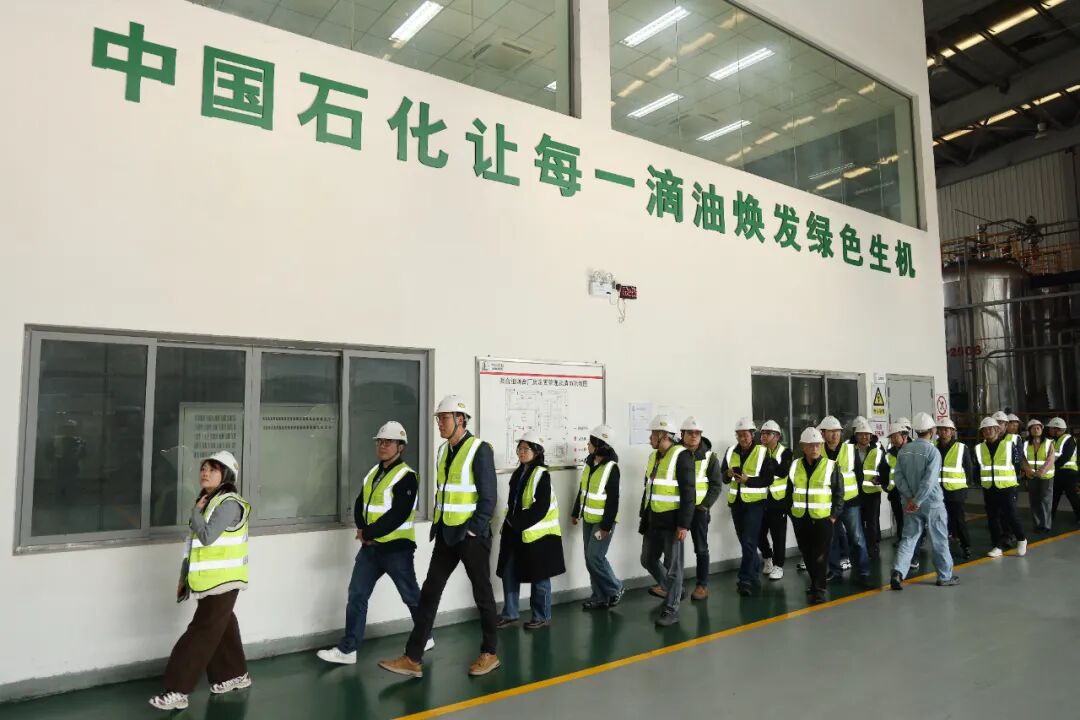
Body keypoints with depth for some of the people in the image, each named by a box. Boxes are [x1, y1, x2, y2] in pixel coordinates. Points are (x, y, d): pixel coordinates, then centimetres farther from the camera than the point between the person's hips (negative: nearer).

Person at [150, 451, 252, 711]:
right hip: (210, 581, 9)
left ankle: (178, 691, -1)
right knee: (222, 629, 17)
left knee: (201, 634, -5)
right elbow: (194, 545, 16)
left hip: (223, 581, -9)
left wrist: (196, 511, -12)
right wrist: (184, 578, 15)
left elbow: (206, 537, -25)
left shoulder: (229, 504, -17)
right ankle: (235, 674, 31)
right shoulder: (207, 502, 12)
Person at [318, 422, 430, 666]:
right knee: (356, 595, 5)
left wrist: (368, 533, -18)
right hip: (371, 547, 7)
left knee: (411, 596, 8)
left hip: (396, 547, -7)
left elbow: (398, 515, -22)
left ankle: (425, 638, 28)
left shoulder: (406, 476, -14)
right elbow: (359, 506, 10)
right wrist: (362, 529, -8)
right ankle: (347, 649, 12)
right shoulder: (372, 473, 12)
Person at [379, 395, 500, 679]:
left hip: (472, 535, -7)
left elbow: (488, 496, -15)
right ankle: (412, 659, 10)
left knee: (482, 594, 7)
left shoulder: (480, 449, -13)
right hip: (446, 534, 7)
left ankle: (489, 653, 23)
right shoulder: (443, 450, 10)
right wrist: (437, 525, 11)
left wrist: (473, 530, -17)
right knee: (430, 592, 5)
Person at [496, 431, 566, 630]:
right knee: (508, 573, 8)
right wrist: (511, 521, 3)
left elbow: (541, 508, -19)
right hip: (515, 533, 7)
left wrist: (519, 523, -16)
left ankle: (542, 617, 21)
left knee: (539, 577, 6)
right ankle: (510, 615, 22)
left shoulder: (542, 475, -14)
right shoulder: (518, 473, 10)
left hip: (537, 534, -7)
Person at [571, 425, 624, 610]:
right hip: (588, 519, 8)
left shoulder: (611, 468, -17)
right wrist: (576, 512, 19)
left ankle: (616, 588, 11)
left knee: (595, 557, -10)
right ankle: (600, 597, 19)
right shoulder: (589, 463, 6)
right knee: (590, 559, 9)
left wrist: (606, 525, -20)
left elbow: (613, 499, -19)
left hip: (602, 521, -8)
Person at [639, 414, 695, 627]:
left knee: (672, 565, 2)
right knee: (648, 560, 15)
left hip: (672, 521, -8)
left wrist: (684, 524, -20)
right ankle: (670, 589, 37)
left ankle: (671, 609, 13)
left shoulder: (681, 456, -15)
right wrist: (644, 516, 17)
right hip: (653, 520, 8)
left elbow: (688, 493, -18)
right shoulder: (654, 456, 10)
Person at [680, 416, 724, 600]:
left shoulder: (709, 456, -2)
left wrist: (705, 505, -10)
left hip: (699, 508, -2)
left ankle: (702, 585, 17)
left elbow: (717, 485, -2)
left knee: (701, 548, 6)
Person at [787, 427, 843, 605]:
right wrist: (791, 512, 7)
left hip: (823, 518, -4)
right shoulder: (795, 466, 4)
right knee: (807, 554, 14)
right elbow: (789, 491, 12)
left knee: (820, 555, -3)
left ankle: (819, 589, 3)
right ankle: (815, 582, 33)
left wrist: (835, 514, -7)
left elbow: (839, 493, -1)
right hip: (800, 518, 4)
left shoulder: (831, 466, -4)